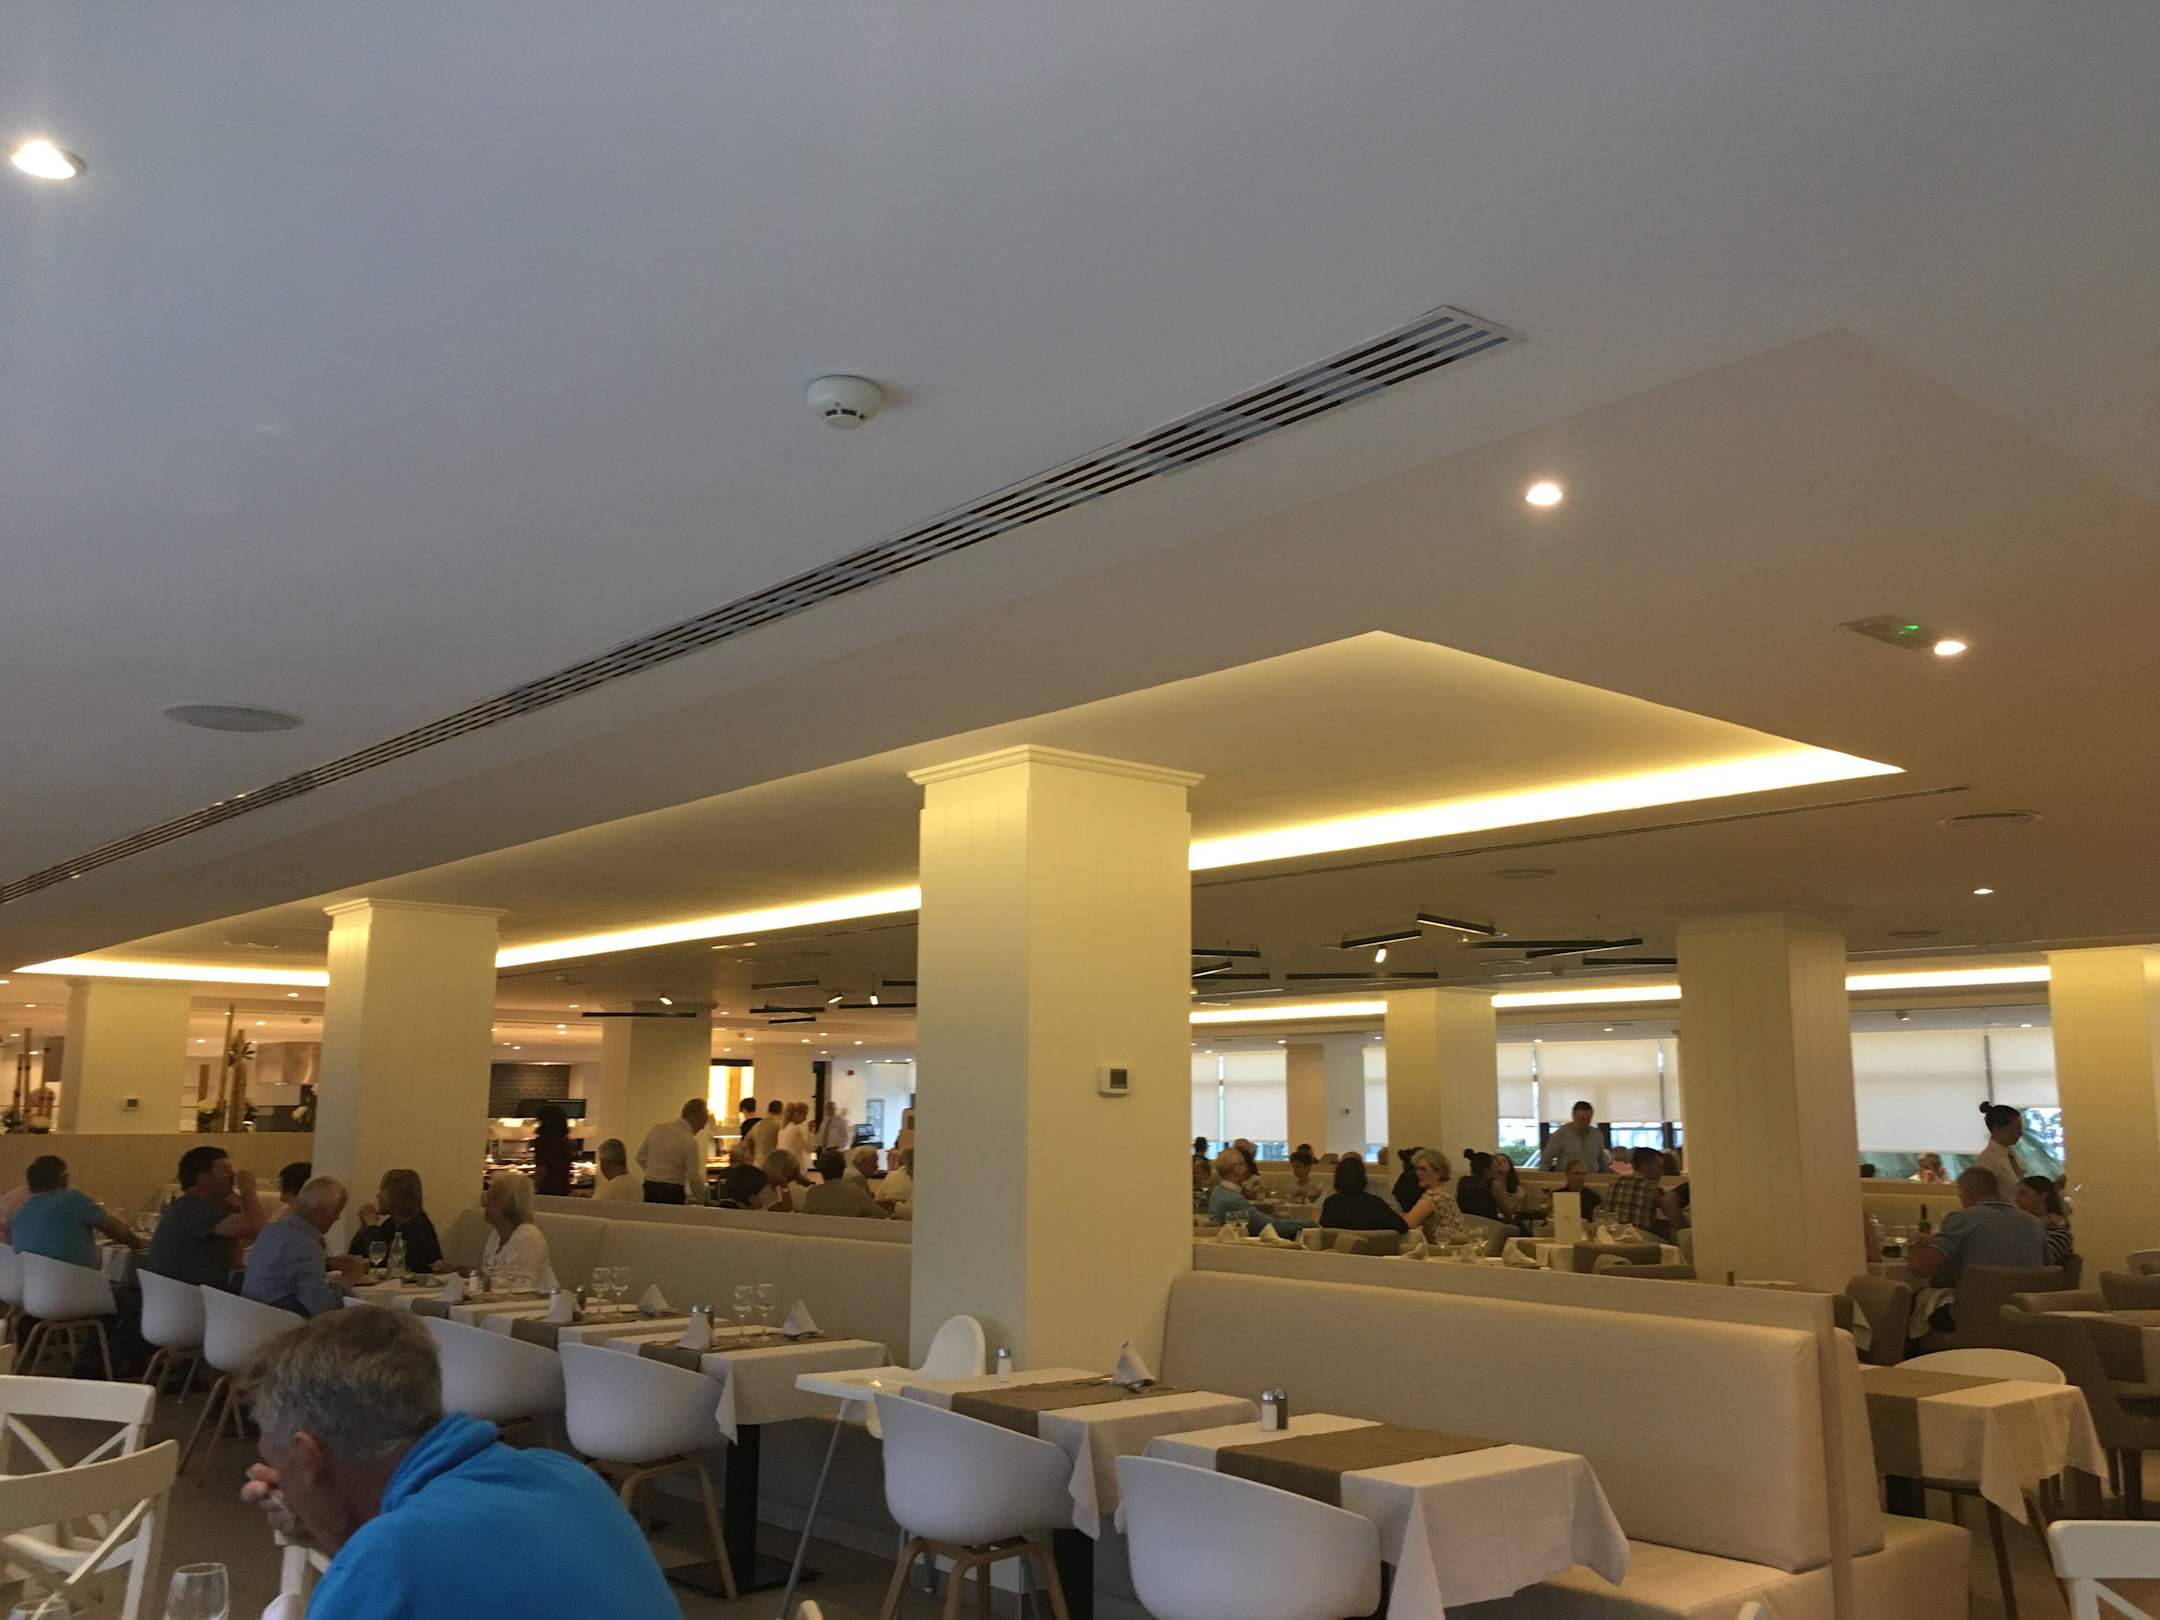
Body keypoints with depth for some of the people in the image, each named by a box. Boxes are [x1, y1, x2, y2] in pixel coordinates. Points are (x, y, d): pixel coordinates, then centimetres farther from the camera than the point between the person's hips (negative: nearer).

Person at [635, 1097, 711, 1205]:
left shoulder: (658, 1128, 6)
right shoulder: (690, 1141, -12)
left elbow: (641, 1157, 15)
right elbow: (694, 1177, -10)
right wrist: (703, 1200, 3)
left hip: (649, 1188, 6)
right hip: (672, 1192, -6)